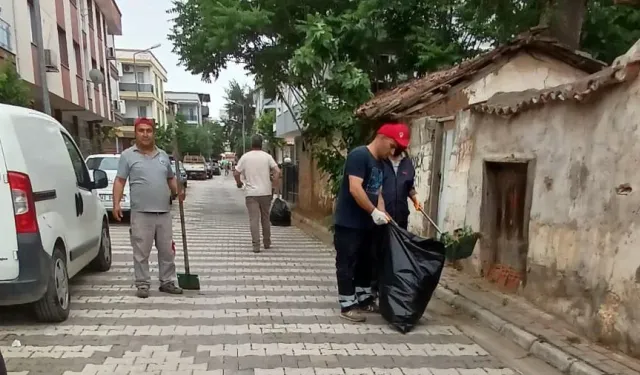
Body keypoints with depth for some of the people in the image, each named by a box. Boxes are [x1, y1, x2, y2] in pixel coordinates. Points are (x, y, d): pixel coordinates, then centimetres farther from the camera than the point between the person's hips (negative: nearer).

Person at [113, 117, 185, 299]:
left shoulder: (163, 155, 13)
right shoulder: (128, 155, 1)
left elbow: (171, 178, 22)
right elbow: (120, 181, -2)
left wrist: (177, 192, 3)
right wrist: (116, 203, -12)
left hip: (164, 213, 4)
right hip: (141, 213, -4)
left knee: (167, 251, 9)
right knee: (141, 252, 2)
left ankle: (167, 282, 20)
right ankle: (142, 284, 14)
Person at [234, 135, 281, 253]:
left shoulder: (245, 157, -1)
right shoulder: (267, 156, 0)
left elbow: (236, 173, -2)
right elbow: (277, 171, -10)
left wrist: (239, 183, 16)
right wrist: (274, 184, 0)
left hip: (251, 193, -1)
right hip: (266, 192, 1)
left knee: (254, 219, 0)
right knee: (265, 218, 15)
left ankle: (256, 246, -3)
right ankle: (267, 243, 25)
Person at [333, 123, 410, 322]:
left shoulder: (380, 163, 13)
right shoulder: (359, 155, -16)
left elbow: (377, 193, 14)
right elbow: (354, 189, -25)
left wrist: (382, 213, -2)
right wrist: (374, 212, -22)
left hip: (366, 224, 9)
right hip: (348, 223, -9)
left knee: (366, 262, 17)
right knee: (347, 264, 1)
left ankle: (364, 299, 31)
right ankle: (347, 305, 11)